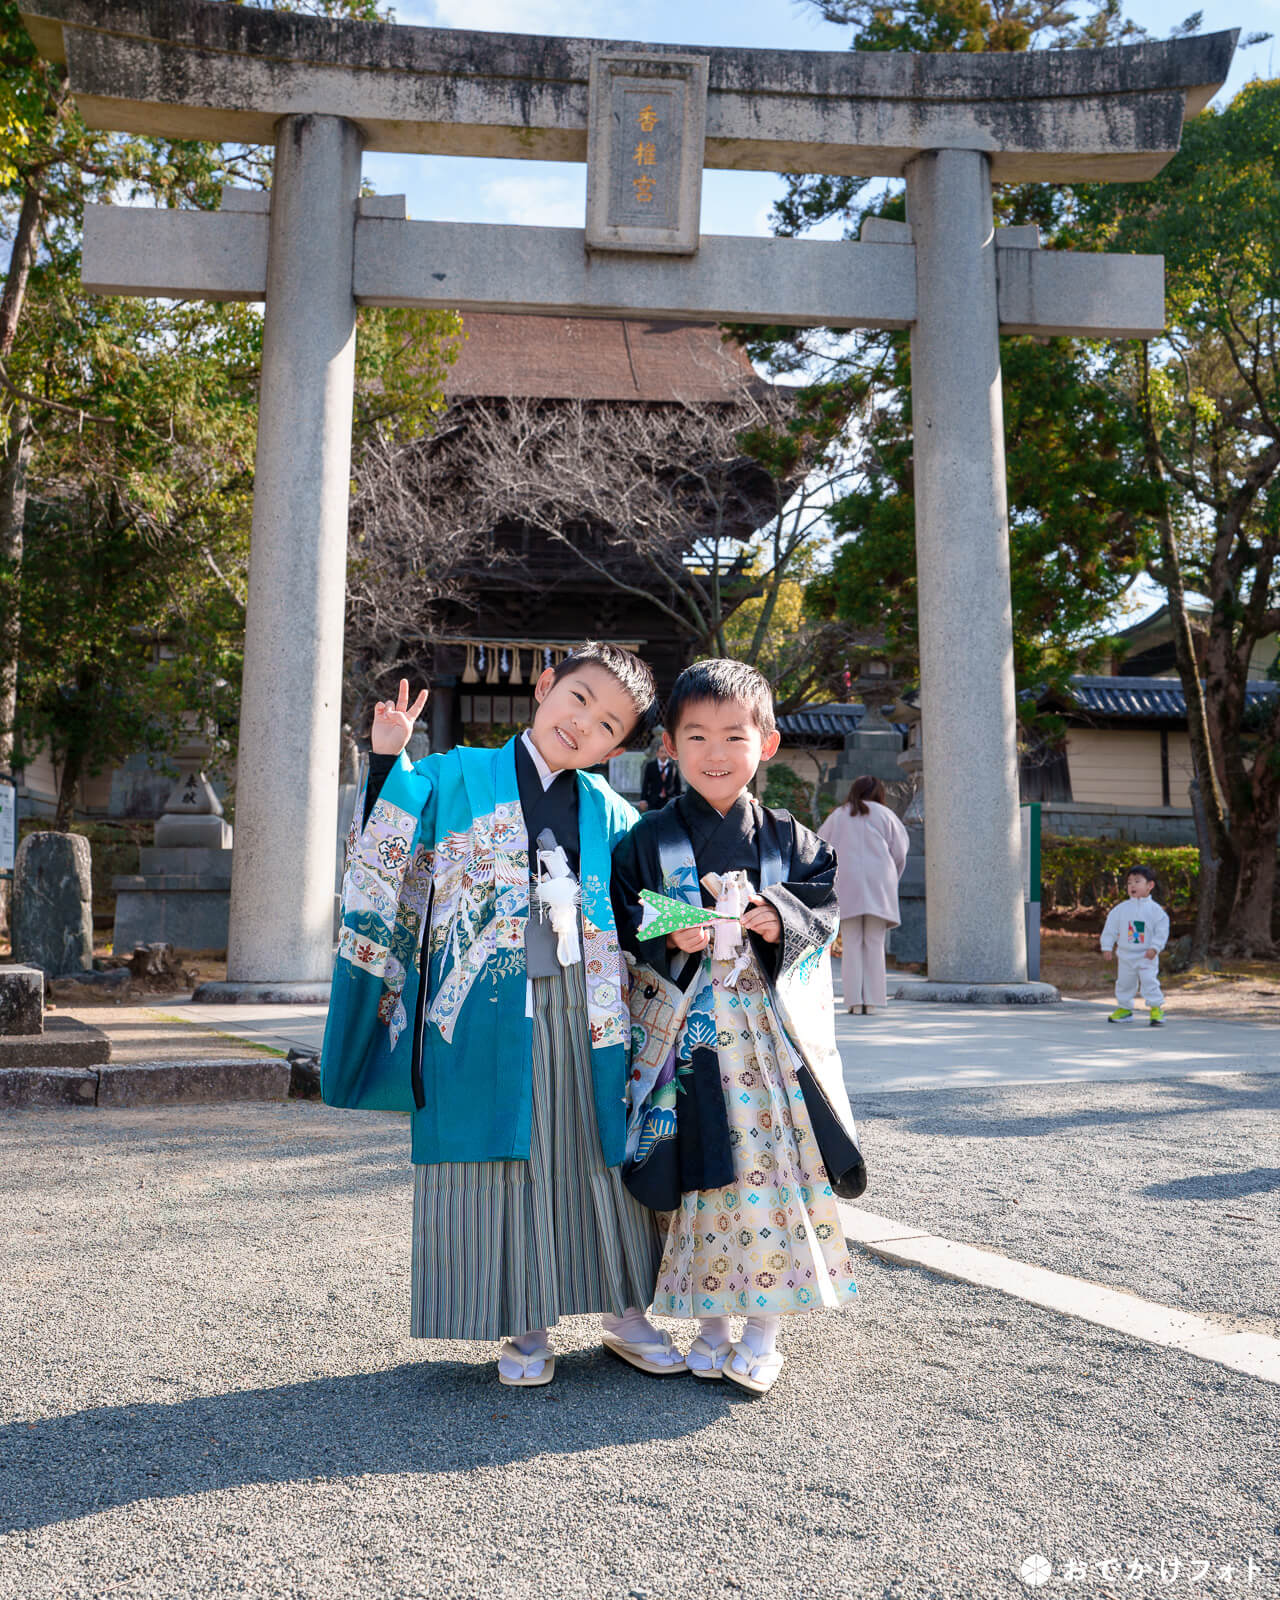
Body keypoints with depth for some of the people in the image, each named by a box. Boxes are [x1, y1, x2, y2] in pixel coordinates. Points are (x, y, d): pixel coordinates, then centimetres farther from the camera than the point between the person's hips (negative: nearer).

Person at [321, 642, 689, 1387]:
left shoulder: (608, 812, 11)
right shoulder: (459, 779, 2)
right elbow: (390, 857, -7)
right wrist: (389, 762, -18)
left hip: (585, 1015, 3)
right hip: (489, 1016, -3)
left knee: (600, 1158, 11)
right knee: (502, 1160, 5)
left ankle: (626, 1311, 28)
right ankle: (527, 1328, 21)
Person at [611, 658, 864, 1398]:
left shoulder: (789, 839, 8)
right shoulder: (650, 839, 4)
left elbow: (824, 904, 5)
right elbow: (623, 919, 3)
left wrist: (777, 918, -14)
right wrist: (669, 936, -16)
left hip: (771, 1030, 1)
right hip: (685, 1029, -1)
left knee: (774, 1167, -1)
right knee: (698, 1177, 3)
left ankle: (763, 1335, 13)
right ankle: (710, 1328, 20)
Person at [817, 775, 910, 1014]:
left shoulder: (838, 815, 13)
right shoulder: (884, 814, 9)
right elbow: (899, 853, 6)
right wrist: (891, 881, 20)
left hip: (846, 884, 1)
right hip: (878, 884, -1)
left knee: (851, 944, 1)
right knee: (874, 944, 3)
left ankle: (853, 999, -6)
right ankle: (871, 1000, -2)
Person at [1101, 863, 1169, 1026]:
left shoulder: (1155, 909, -6)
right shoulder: (1121, 908, 0)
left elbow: (1162, 930, -6)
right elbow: (1111, 927, 4)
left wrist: (1155, 947, -14)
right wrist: (1107, 946, 0)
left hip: (1147, 956, -3)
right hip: (1125, 955, 3)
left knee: (1150, 981, -11)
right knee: (1124, 982, 13)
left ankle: (1156, 1009, 0)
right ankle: (1124, 1008, 28)